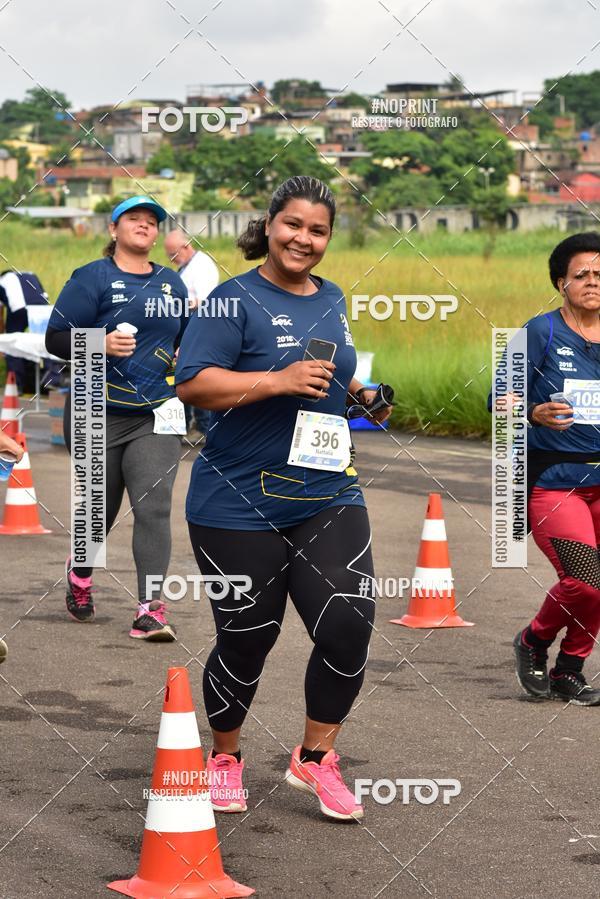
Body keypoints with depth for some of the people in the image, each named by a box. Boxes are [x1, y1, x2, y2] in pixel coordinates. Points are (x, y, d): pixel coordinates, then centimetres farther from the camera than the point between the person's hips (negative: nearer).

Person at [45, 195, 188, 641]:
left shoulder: (172, 283, 12)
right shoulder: (92, 278, -3)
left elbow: (187, 337, 26)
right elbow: (56, 338, -7)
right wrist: (100, 343, -23)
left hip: (156, 418, 2)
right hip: (101, 415, -2)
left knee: (154, 508, -12)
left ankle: (151, 610, -13)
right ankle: (79, 575, 43)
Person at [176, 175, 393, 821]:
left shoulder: (334, 302, 13)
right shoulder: (235, 300, -8)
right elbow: (192, 383, -17)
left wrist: (362, 397, 9)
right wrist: (279, 381, -24)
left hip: (328, 497, 5)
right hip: (239, 505, -5)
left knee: (349, 626, -8)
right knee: (246, 639, 4)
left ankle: (314, 757, 12)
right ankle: (225, 757, 29)